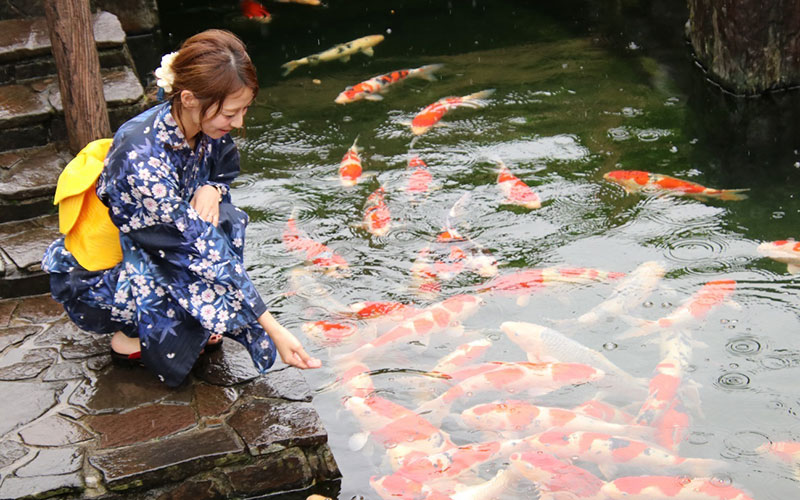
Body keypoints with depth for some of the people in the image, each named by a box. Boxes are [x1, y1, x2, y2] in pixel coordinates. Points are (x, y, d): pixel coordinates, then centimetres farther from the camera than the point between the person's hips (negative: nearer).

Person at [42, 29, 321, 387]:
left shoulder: (206, 127, -14)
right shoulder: (144, 160, -36)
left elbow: (225, 173, 8)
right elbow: (202, 256, -33)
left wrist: (211, 190, -19)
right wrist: (274, 330, -31)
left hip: (143, 250, 7)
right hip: (93, 280, -7)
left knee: (226, 221, -16)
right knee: (207, 275, -26)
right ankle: (132, 337, -2)